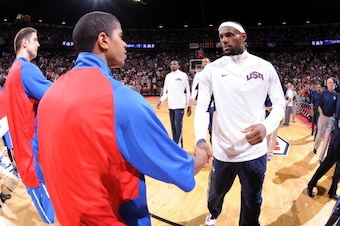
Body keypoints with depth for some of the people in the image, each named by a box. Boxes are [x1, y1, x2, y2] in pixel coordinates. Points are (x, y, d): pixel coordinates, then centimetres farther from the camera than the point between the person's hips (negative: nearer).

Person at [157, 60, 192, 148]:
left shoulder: (183, 75, -1)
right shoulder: (168, 76, 14)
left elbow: (187, 91, -2)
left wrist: (189, 105, -4)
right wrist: (161, 100, 3)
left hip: (179, 105, -5)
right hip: (171, 105, 6)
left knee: (178, 125, -11)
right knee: (173, 126, 9)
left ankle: (178, 147, -7)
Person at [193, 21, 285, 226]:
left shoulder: (265, 67, -3)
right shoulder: (212, 70, -3)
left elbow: (279, 104, 0)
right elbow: (201, 107, -6)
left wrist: (266, 127, -22)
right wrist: (200, 139, -24)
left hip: (255, 152, 0)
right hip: (222, 152, 1)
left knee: (252, 204, 17)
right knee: (215, 194, 24)